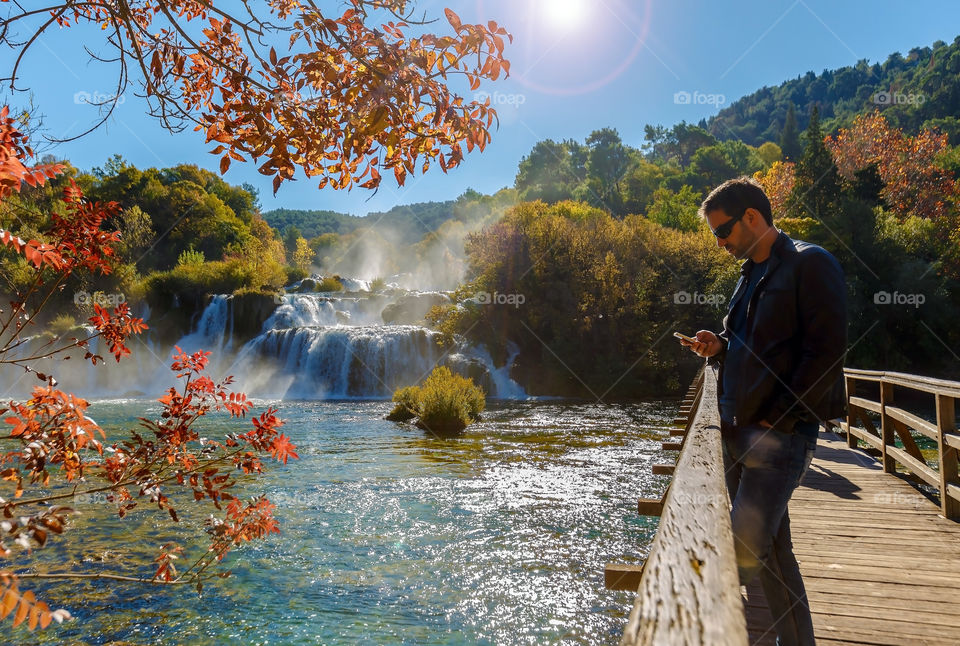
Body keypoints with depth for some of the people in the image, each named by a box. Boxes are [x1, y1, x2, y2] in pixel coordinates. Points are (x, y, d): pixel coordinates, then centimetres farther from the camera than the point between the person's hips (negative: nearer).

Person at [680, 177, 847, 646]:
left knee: (745, 549, -14)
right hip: (737, 429, 8)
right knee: (771, 549, 12)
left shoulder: (810, 264, -7)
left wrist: (775, 419, -15)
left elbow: (825, 354, -14)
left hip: (779, 432, -8)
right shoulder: (751, 274, 18)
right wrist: (718, 346, 5)